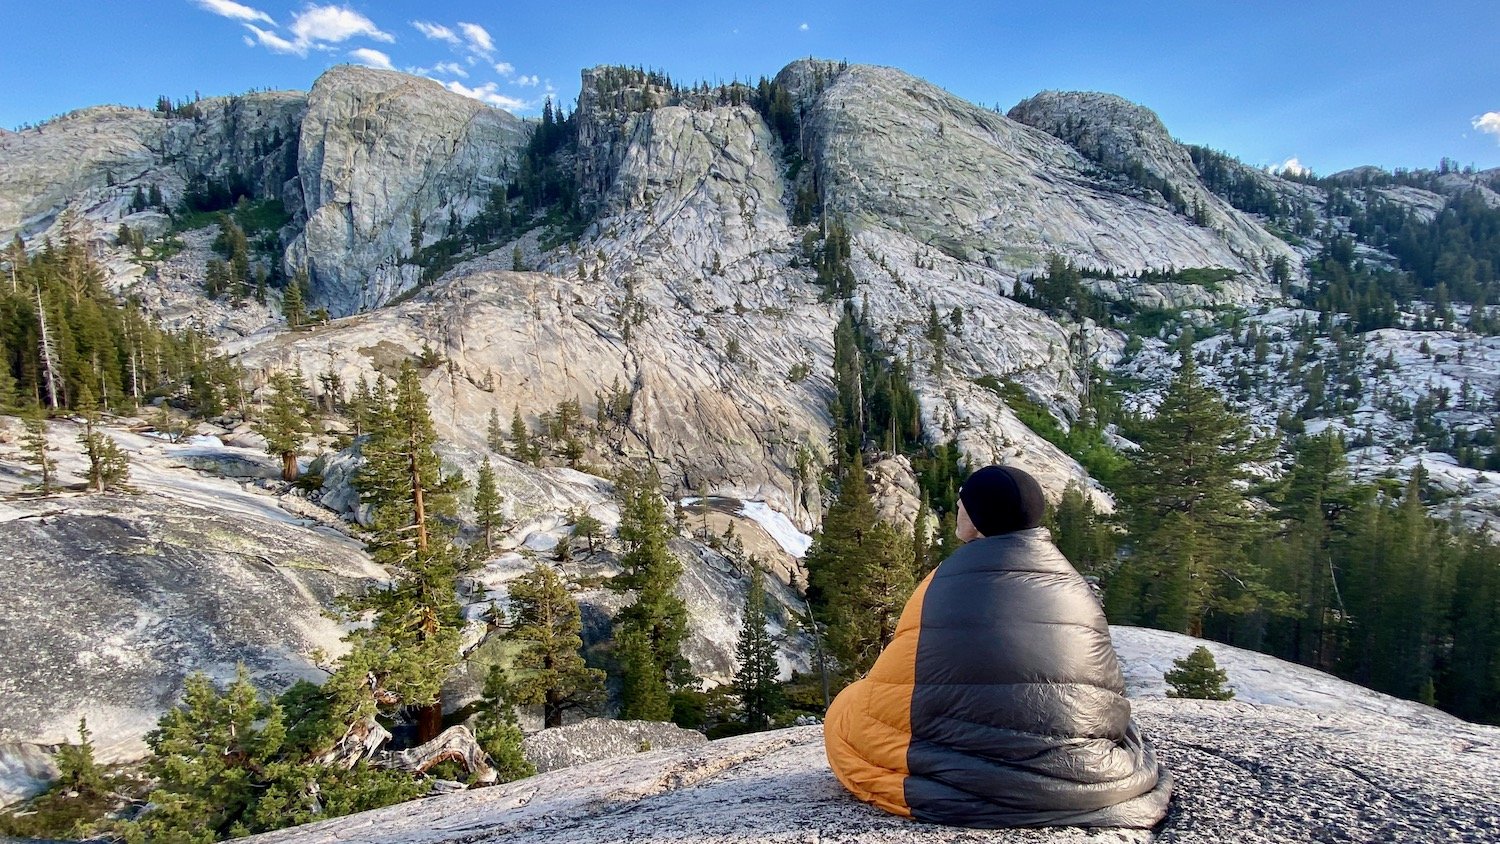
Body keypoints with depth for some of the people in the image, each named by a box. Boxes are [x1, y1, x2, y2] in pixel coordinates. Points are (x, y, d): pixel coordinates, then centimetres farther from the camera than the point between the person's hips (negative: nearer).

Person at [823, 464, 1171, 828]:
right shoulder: (1073, 586, 3)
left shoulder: (946, 583, -11)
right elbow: (1103, 701, 12)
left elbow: (888, 687, -5)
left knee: (846, 713, 12)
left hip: (984, 779, -5)